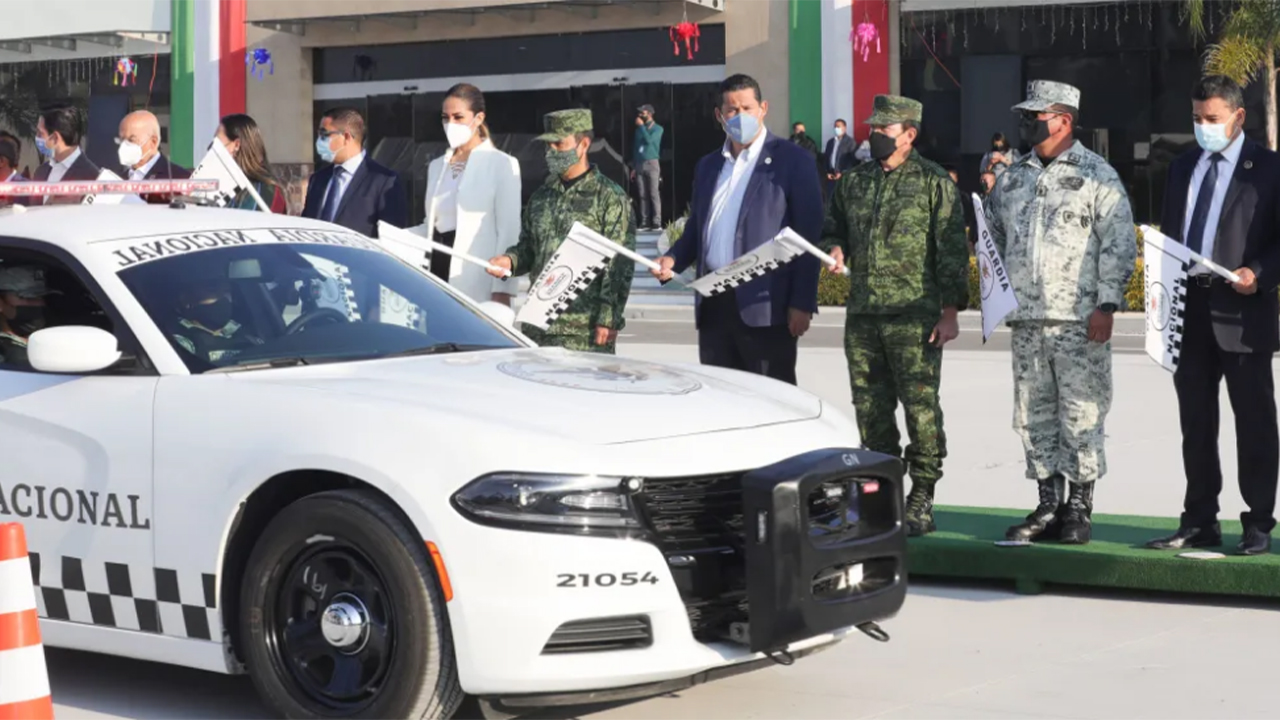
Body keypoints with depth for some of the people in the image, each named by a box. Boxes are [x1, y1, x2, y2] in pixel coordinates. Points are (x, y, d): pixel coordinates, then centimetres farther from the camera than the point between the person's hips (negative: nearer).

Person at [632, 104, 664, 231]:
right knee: (643, 195, 2)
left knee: (654, 194, -10)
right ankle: (645, 222, 1)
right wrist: (634, 168, 17)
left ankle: (657, 223, -13)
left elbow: (649, 140, -17)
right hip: (640, 164, 5)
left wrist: (641, 126, -8)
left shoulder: (657, 129, 1)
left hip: (652, 163, -5)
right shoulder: (639, 129, 18)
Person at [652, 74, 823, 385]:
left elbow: (809, 237, -6)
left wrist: (802, 303, -13)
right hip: (713, 304, 6)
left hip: (765, 306, -6)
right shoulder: (707, 165, 18)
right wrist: (673, 259, 1)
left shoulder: (793, 160, -2)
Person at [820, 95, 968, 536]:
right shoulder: (853, 182, 15)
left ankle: (921, 501, 1)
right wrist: (833, 249, 3)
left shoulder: (934, 182, -1)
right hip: (862, 317, 6)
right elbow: (831, 229, 28)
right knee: (870, 409, 9)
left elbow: (952, 251, -4)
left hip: (914, 317, -6)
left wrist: (950, 312, -10)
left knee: (921, 407, -6)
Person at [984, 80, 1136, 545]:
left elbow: (1119, 245, -6)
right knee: (1033, 416, 9)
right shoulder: (1011, 178, 15)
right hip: (1026, 321, 6)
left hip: (1080, 321, -6)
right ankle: (1048, 506, 18)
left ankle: (1079, 509, 5)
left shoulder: (1097, 176, -2)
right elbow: (993, 240, 24)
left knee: (1082, 416, -3)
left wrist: (1106, 305, -13)